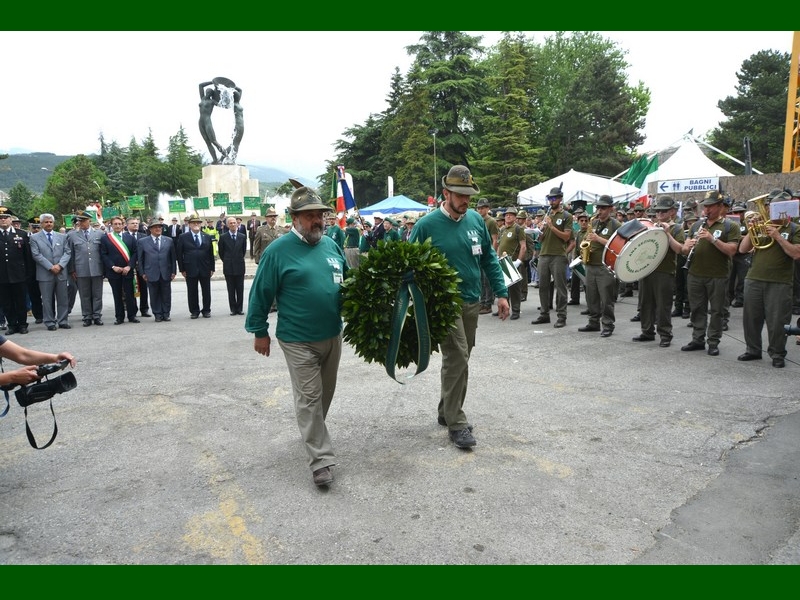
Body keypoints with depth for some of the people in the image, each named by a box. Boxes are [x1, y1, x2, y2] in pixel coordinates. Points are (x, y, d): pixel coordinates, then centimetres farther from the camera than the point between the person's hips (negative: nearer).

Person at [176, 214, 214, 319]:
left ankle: (206, 310, 19)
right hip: (190, 269, -1)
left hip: (205, 269, 2)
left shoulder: (207, 237, 7)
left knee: (206, 291, 7)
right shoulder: (183, 238, 1)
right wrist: (182, 269, -4)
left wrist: (212, 268, 3)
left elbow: (211, 254, 8)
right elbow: (179, 254, 1)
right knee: (192, 292, 5)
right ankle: (194, 311, 15)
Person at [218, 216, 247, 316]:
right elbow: (221, 252, 8)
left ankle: (240, 308, 12)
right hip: (228, 267, -1)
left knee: (240, 290, 4)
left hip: (240, 266, 1)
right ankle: (233, 309, 10)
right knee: (231, 290, 4)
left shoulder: (242, 237, 2)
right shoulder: (223, 237, -1)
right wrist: (227, 261, 11)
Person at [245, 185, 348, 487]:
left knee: (326, 392, 20)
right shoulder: (278, 250, -11)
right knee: (308, 398, -3)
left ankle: (313, 431, 43)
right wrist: (259, 331, -3)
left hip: (333, 335, 6)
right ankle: (320, 459, 3)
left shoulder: (331, 244, 6)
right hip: (298, 340, -6)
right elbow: (261, 293, -6)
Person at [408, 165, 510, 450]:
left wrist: (501, 293, 6)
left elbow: (489, 258, 10)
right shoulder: (427, 225, -11)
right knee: (457, 357, -11)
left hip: (472, 302, 6)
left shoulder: (476, 220, 3)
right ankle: (456, 423, 0)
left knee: (460, 358, 13)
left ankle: (447, 411, 29)